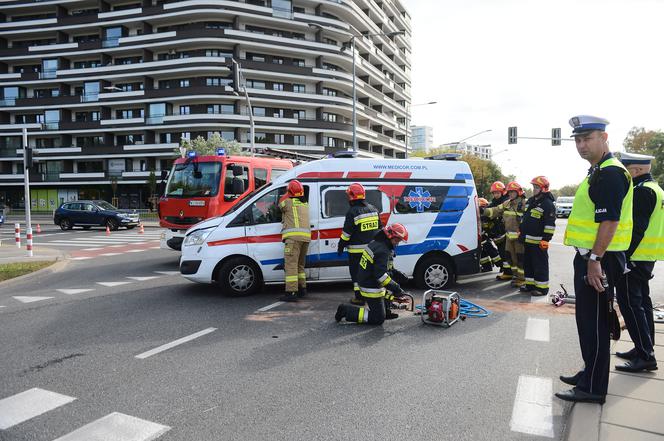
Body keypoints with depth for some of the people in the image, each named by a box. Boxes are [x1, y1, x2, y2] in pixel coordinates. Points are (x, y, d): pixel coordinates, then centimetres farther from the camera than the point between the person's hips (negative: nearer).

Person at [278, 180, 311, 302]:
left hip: (293, 236, -7)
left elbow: (280, 206, 18)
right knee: (300, 265, 20)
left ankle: (291, 293, -13)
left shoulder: (287, 202, 0)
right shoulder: (305, 204, 19)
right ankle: (302, 289, 25)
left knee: (291, 265, -9)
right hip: (306, 236, 7)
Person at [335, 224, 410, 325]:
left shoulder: (375, 243, 7)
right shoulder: (382, 251, -24)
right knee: (379, 319, -2)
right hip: (371, 289, -10)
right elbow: (381, 275, -30)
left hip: (365, 281, 10)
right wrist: (396, 288, -25)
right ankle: (346, 310, -3)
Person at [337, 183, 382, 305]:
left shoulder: (352, 212, -14)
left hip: (357, 250, -6)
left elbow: (347, 232, -14)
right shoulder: (373, 209, 7)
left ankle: (359, 297, 5)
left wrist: (340, 247, -3)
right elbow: (380, 228, 14)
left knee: (357, 272, 3)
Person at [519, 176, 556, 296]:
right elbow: (524, 218, 24)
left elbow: (550, 225, -17)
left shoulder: (548, 204, -13)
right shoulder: (530, 201, 15)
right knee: (528, 263, 16)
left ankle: (542, 287, 3)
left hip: (538, 242, -9)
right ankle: (530, 284, 26)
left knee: (540, 265, -3)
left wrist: (545, 240, -19)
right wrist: (521, 232, 22)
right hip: (527, 240, 9)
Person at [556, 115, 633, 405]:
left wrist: (594, 260, -24)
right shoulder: (597, 172, 17)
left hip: (599, 260, -10)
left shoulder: (611, 173, -16)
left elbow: (610, 221, -24)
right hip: (588, 257, 10)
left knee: (594, 323, -2)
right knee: (588, 320, 19)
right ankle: (590, 373, 34)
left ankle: (593, 388, 10)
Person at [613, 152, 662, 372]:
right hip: (646, 259, 11)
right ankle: (645, 349, 25)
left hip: (634, 258, -11)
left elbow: (636, 228, -23)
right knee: (642, 301, 16)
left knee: (630, 304, -8)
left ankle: (645, 356, -5)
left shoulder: (642, 191, -16)